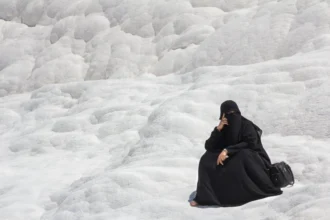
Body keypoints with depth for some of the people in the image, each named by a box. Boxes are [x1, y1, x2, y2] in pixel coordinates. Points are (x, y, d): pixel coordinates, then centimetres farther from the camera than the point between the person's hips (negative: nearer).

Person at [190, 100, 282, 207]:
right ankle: (204, 195, -22)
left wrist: (227, 150, -32)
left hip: (252, 160, -4)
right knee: (207, 160, -17)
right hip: (231, 161, 4)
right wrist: (218, 129, -20)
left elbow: (251, 144, -25)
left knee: (242, 154, -38)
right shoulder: (222, 128, 1)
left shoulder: (246, 125, -12)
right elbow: (208, 146, -7)